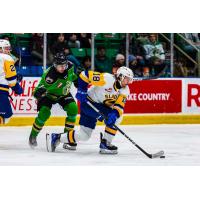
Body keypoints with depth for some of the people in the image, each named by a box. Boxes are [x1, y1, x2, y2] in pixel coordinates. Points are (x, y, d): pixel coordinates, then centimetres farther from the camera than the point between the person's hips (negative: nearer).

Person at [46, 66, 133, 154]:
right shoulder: (107, 79, -25)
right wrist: (81, 90, -24)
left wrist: (115, 113, -38)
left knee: (84, 136, 1)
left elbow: (119, 105, -18)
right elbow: (85, 75, -22)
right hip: (90, 103, -7)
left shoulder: (125, 90, -6)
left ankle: (56, 138, 10)